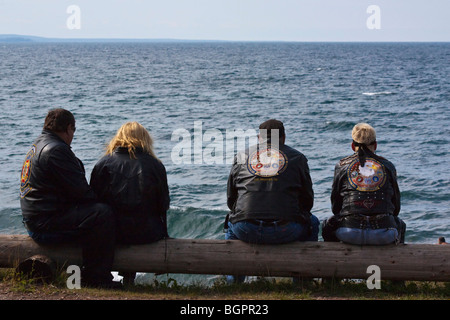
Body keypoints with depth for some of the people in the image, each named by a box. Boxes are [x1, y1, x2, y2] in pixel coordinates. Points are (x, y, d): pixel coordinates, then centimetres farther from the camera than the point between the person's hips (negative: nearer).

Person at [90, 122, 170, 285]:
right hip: (146, 234, -1)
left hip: (111, 233, 1)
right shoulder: (155, 165, -1)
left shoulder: (104, 163, -1)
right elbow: (164, 205, 4)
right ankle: (129, 278, 32)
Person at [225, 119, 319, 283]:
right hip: (285, 232, -2)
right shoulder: (297, 157, 12)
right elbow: (308, 201, 14)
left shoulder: (241, 156, 15)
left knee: (230, 221, 37)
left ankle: (233, 283, 35)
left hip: (246, 232, 2)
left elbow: (230, 200, 20)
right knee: (312, 222, 30)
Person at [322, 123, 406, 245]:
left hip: (349, 234, 0)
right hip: (384, 235, 1)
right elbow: (396, 207, 16)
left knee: (327, 225, 33)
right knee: (400, 225, 36)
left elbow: (335, 207, 14)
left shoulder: (341, 165, 9)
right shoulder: (388, 166, 10)